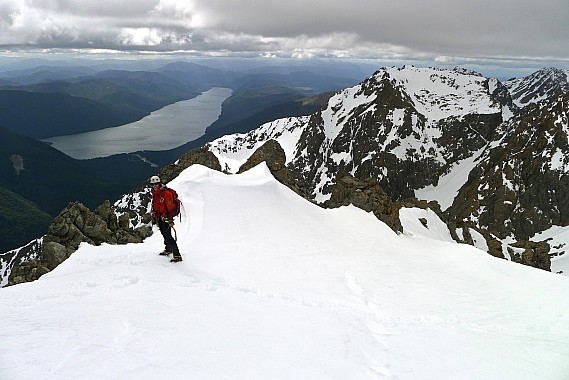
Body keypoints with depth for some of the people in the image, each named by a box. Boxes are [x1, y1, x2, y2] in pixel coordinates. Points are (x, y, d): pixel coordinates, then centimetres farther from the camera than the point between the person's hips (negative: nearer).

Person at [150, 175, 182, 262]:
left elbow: (170, 208, -21)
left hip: (166, 218, -9)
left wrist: (170, 220, -23)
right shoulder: (154, 194, 10)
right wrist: (154, 218, 20)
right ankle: (168, 250, 40)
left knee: (168, 236, -14)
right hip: (159, 219, 9)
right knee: (165, 235, 20)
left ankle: (177, 255, -13)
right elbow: (154, 207, 22)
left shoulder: (166, 193, -18)